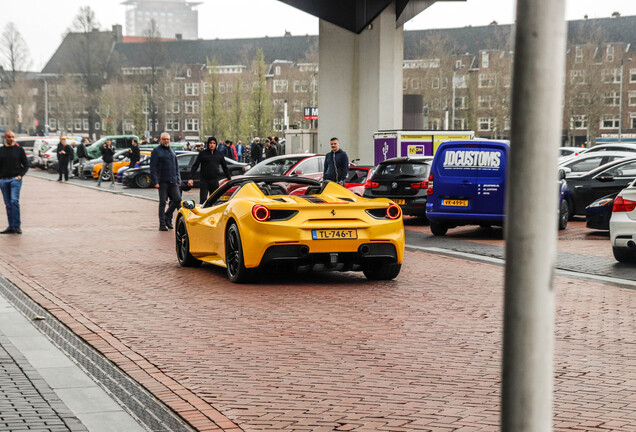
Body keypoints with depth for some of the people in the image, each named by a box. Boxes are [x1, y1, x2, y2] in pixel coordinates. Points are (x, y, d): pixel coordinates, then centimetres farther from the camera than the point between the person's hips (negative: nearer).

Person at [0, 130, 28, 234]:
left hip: (15, 179, -3)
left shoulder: (19, 150, 4)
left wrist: (20, 175, -8)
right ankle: (11, 227, 9)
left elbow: (26, 165, 6)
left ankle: (17, 225, -14)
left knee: (14, 201, -18)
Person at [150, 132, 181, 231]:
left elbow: (176, 167, 23)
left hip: (173, 182, 6)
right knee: (162, 202, -2)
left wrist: (178, 179, 15)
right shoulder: (156, 151, -2)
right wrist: (155, 181, -14)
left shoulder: (172, 151, 17)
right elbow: (153, 168, -7)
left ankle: (167, 218, 17)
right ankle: (162, 224, 3)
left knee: (177, 199, -1)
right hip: (163, 182, -6)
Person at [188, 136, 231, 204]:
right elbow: (195, 166, -2)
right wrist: (191, 178, -12)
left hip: (215, 181, 3)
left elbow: (225, 167, 17)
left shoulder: (219, 154, 9)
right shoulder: (202, 154, -1)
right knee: (203, 200, -7)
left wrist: (229, 179, 14)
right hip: (204, 180, -3)